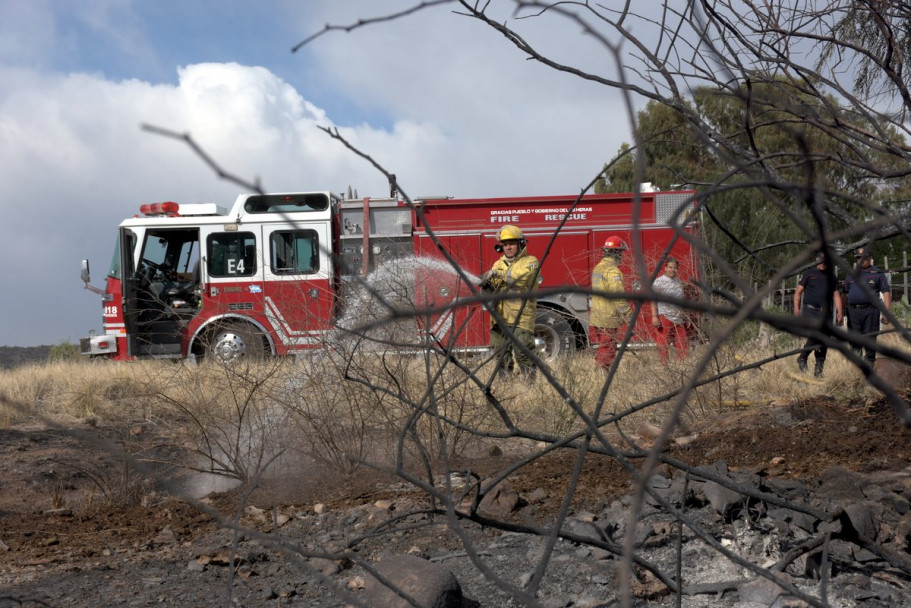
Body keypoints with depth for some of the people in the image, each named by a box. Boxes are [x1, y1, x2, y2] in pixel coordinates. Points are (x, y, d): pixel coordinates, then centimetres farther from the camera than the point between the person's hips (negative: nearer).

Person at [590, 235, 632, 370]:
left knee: (603, 348, 16)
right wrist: (629, 317, -18)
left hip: (596, 318, 9)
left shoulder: (598, 268, 13)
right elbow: (618, 297, -21)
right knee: (607, 351, -4)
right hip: (609, 319, -9)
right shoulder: (613, 271, -17)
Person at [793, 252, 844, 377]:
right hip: (810, 311, -4)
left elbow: (836, 296, 15)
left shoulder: (831, 277, 19)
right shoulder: (809, 274, 8)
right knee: (814, 336, -23)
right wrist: (796, 308, -5)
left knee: (824, 343, 2)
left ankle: (818, 370, 10)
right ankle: (802, 358, -3)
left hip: (826, 313, 4)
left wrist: (839, 312, 3)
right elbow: (798, 292, 7)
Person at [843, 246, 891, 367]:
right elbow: (846, 294, 19)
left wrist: (886, 312, -8)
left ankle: (869, 361, 4)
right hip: (853, 311, 4)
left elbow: (886, 292, 0)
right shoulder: (851, 274, 16)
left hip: (870, 311, -4)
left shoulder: (877, 274, 4)